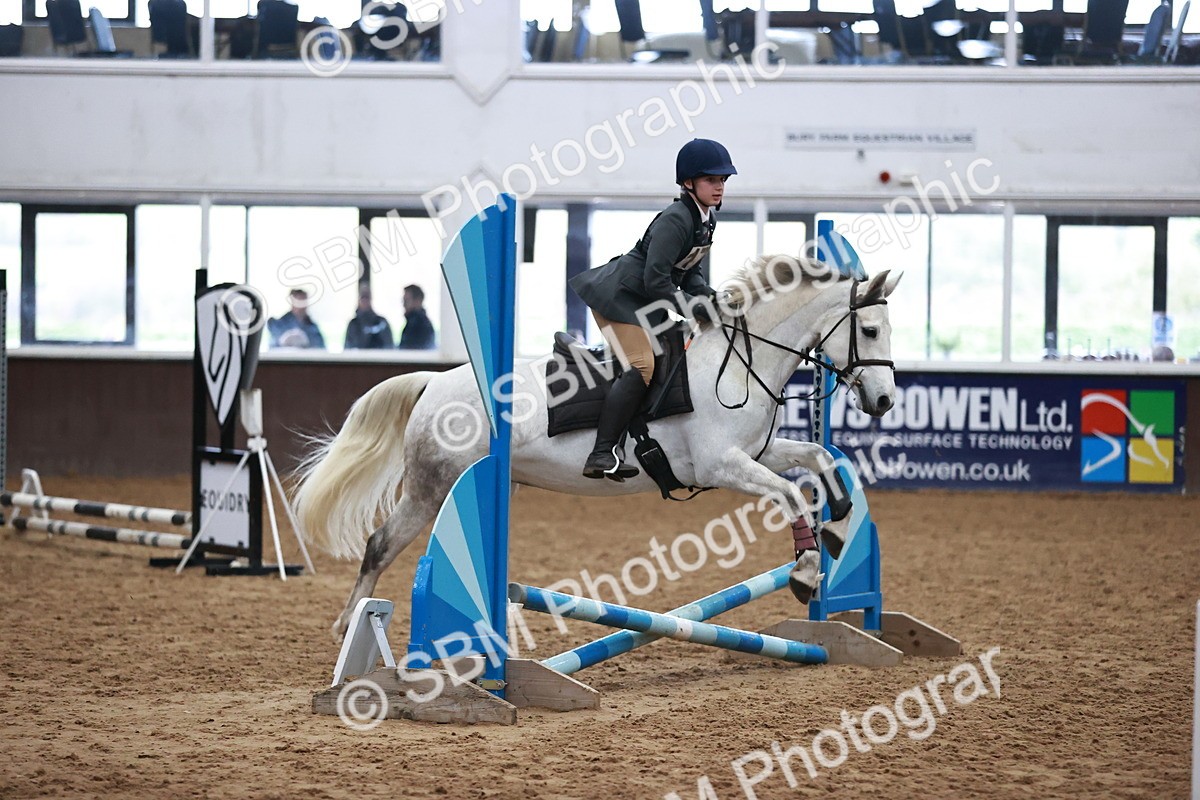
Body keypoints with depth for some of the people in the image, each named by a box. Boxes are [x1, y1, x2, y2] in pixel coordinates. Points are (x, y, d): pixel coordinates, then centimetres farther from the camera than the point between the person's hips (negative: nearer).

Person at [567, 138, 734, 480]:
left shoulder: (707, 219, 8)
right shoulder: (675, 220, -22)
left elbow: (687, 272, 15)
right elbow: (656, 280, -26)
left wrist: (713, 300, -1)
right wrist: (694, 309, -19)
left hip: (645, 303, 11)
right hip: (620, 297, -11)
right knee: (641, 368, -22)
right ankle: (601, 455, -24)